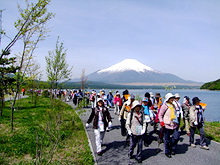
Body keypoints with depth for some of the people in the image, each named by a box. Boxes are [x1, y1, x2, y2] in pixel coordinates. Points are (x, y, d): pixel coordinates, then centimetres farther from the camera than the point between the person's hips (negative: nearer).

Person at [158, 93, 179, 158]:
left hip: (174, 125, 6)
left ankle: (172, 148, 24)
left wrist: (176, 122, 24)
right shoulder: (164, 106, -8)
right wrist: (161, 121, -17)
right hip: (167, 125, -6)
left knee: (176, 137, 0)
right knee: (167, 139, 3)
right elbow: (160, 115, -5)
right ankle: (167, 152, 19)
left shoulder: (173, 105, 13)